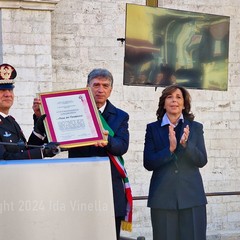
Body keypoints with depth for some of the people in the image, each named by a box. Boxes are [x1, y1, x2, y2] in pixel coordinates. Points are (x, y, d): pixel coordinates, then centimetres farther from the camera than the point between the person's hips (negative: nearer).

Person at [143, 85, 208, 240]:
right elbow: (148, 163, -2)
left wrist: (186, 144, -16)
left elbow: (202, 161, 1)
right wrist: (170, 148, -17)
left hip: (191, 197, 1)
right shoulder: (153, 128, 5)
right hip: (163, 198, -1)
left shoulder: (195, 128, 8)